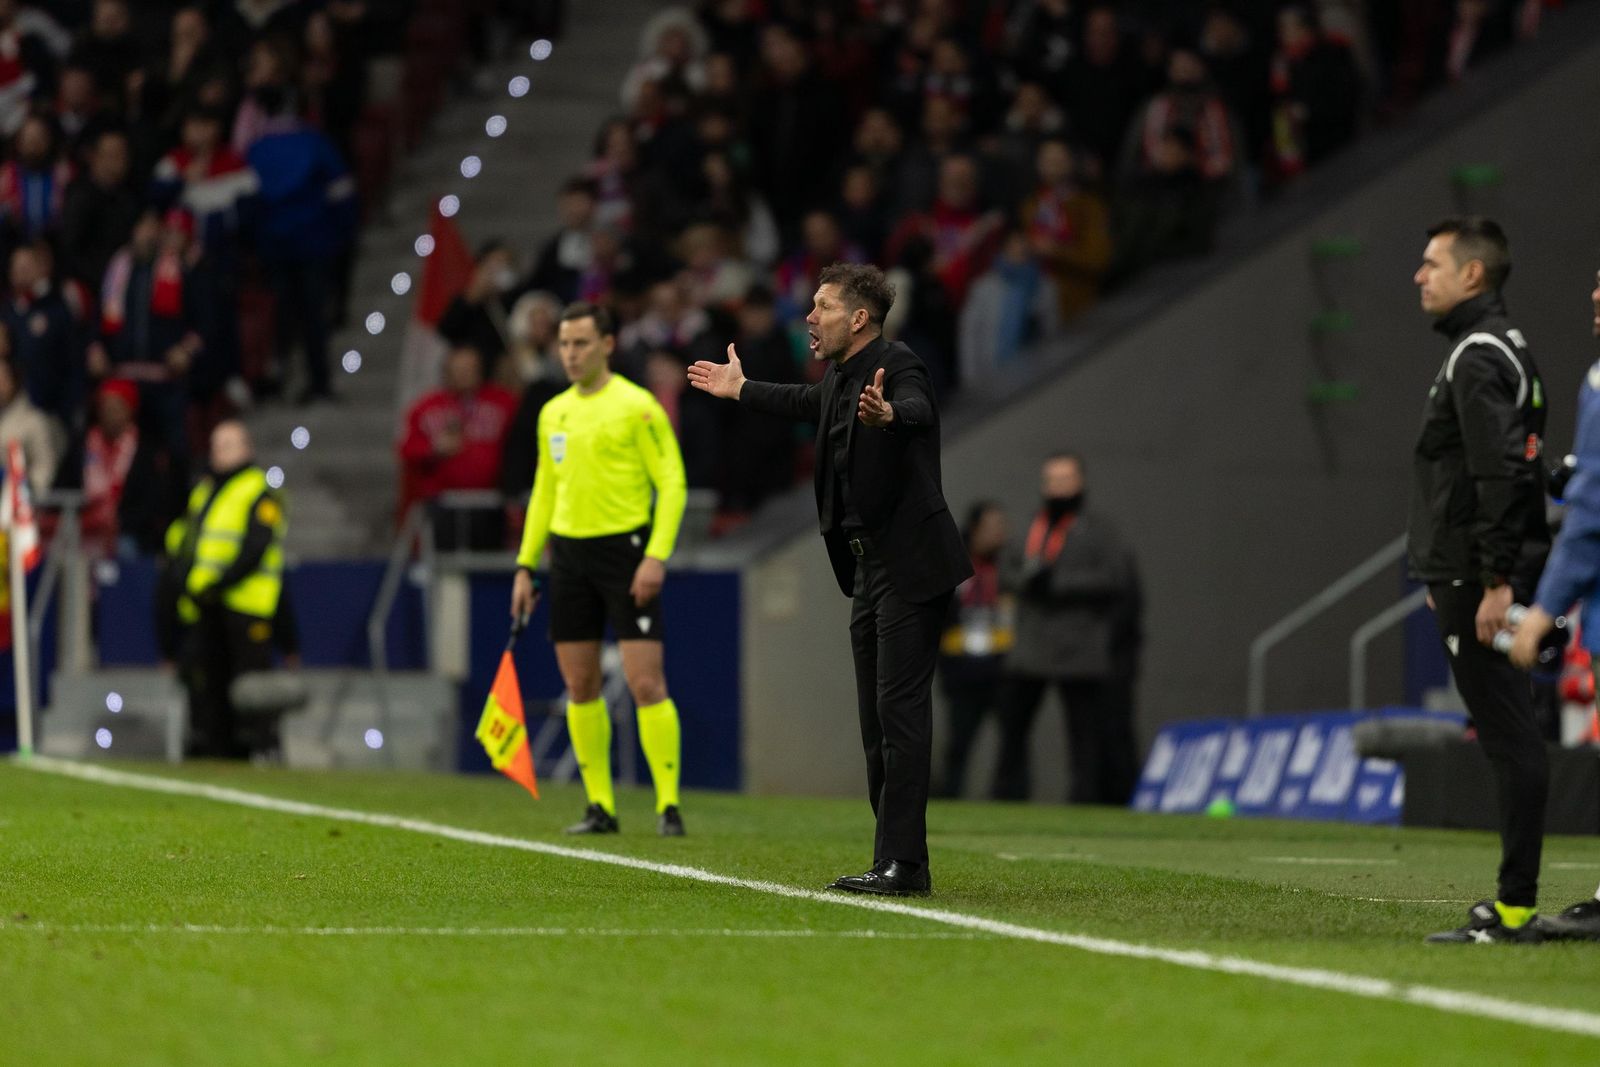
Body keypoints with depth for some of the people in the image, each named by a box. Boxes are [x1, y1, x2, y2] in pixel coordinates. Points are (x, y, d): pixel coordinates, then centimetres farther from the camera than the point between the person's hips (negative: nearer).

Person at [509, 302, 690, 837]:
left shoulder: (637, 407, -7)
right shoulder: (553, 413, 13)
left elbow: (672, 482, -9)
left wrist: (657, 556, -18)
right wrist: (525, 566, 16)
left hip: (625, 549, -6)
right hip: (568, 553, 6)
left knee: (646, 682, -10)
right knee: (580, 687, 5)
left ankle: (668, 806, -6)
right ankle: (600, 807, 12)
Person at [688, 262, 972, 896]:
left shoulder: (895, 366, -15)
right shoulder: (840, 376, 13)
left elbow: (917, 410, -39)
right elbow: (809, 404, 37)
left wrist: (889, 414, -62)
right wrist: (742, 390, 50)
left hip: (910, 564, -10)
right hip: (869, 566, 10)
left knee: (900, 708, -13)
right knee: (877, 719, 12)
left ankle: (903, 862, -15)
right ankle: (894, 861, 17)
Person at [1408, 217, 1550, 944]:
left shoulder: (1478, 357, -13)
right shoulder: (1506, 350, 19)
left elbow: (1500, 474, -21)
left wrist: (1496, 582, -24)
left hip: (1477, 582, -10)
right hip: (1483, 577, 10)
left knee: (1509, 739, -10)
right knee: (1510, 738, 10)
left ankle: (1515, 908, -10)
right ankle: (1514, 904, 13)